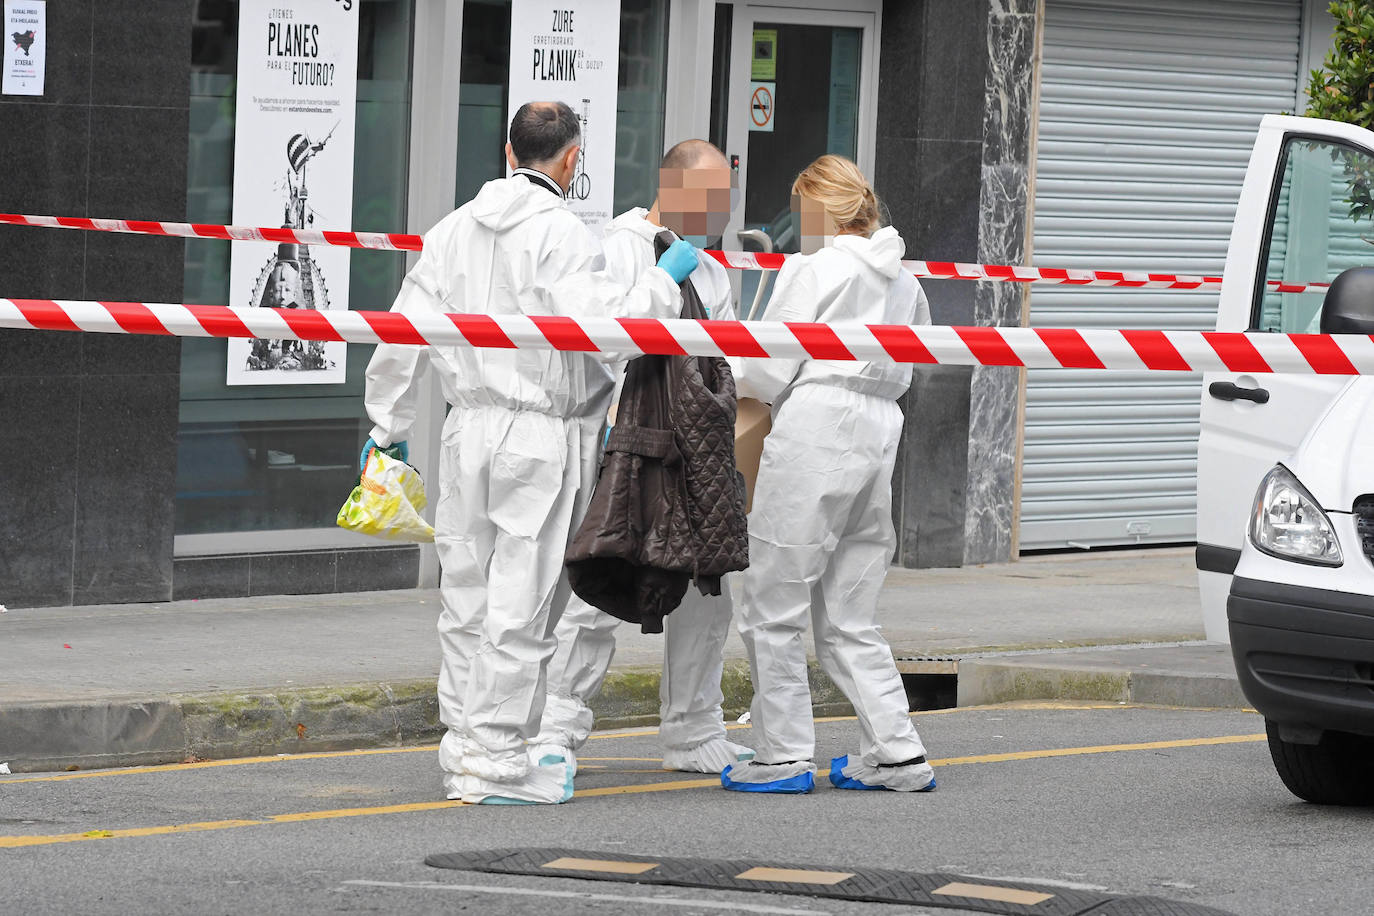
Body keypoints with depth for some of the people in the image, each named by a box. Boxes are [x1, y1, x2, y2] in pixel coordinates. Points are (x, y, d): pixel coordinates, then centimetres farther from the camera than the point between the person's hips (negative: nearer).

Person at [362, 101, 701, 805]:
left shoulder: (455, 228, 11)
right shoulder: (561, 234, -11)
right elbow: (594, 323, -23)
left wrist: (388, 425, 22)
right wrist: (663, 279, -10)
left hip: (469, 428, 7)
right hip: (543, 435, -7)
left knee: (467, 600, 12)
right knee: (521, 605, -3)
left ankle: (463, 746, 16)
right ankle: (496, 761, -2)